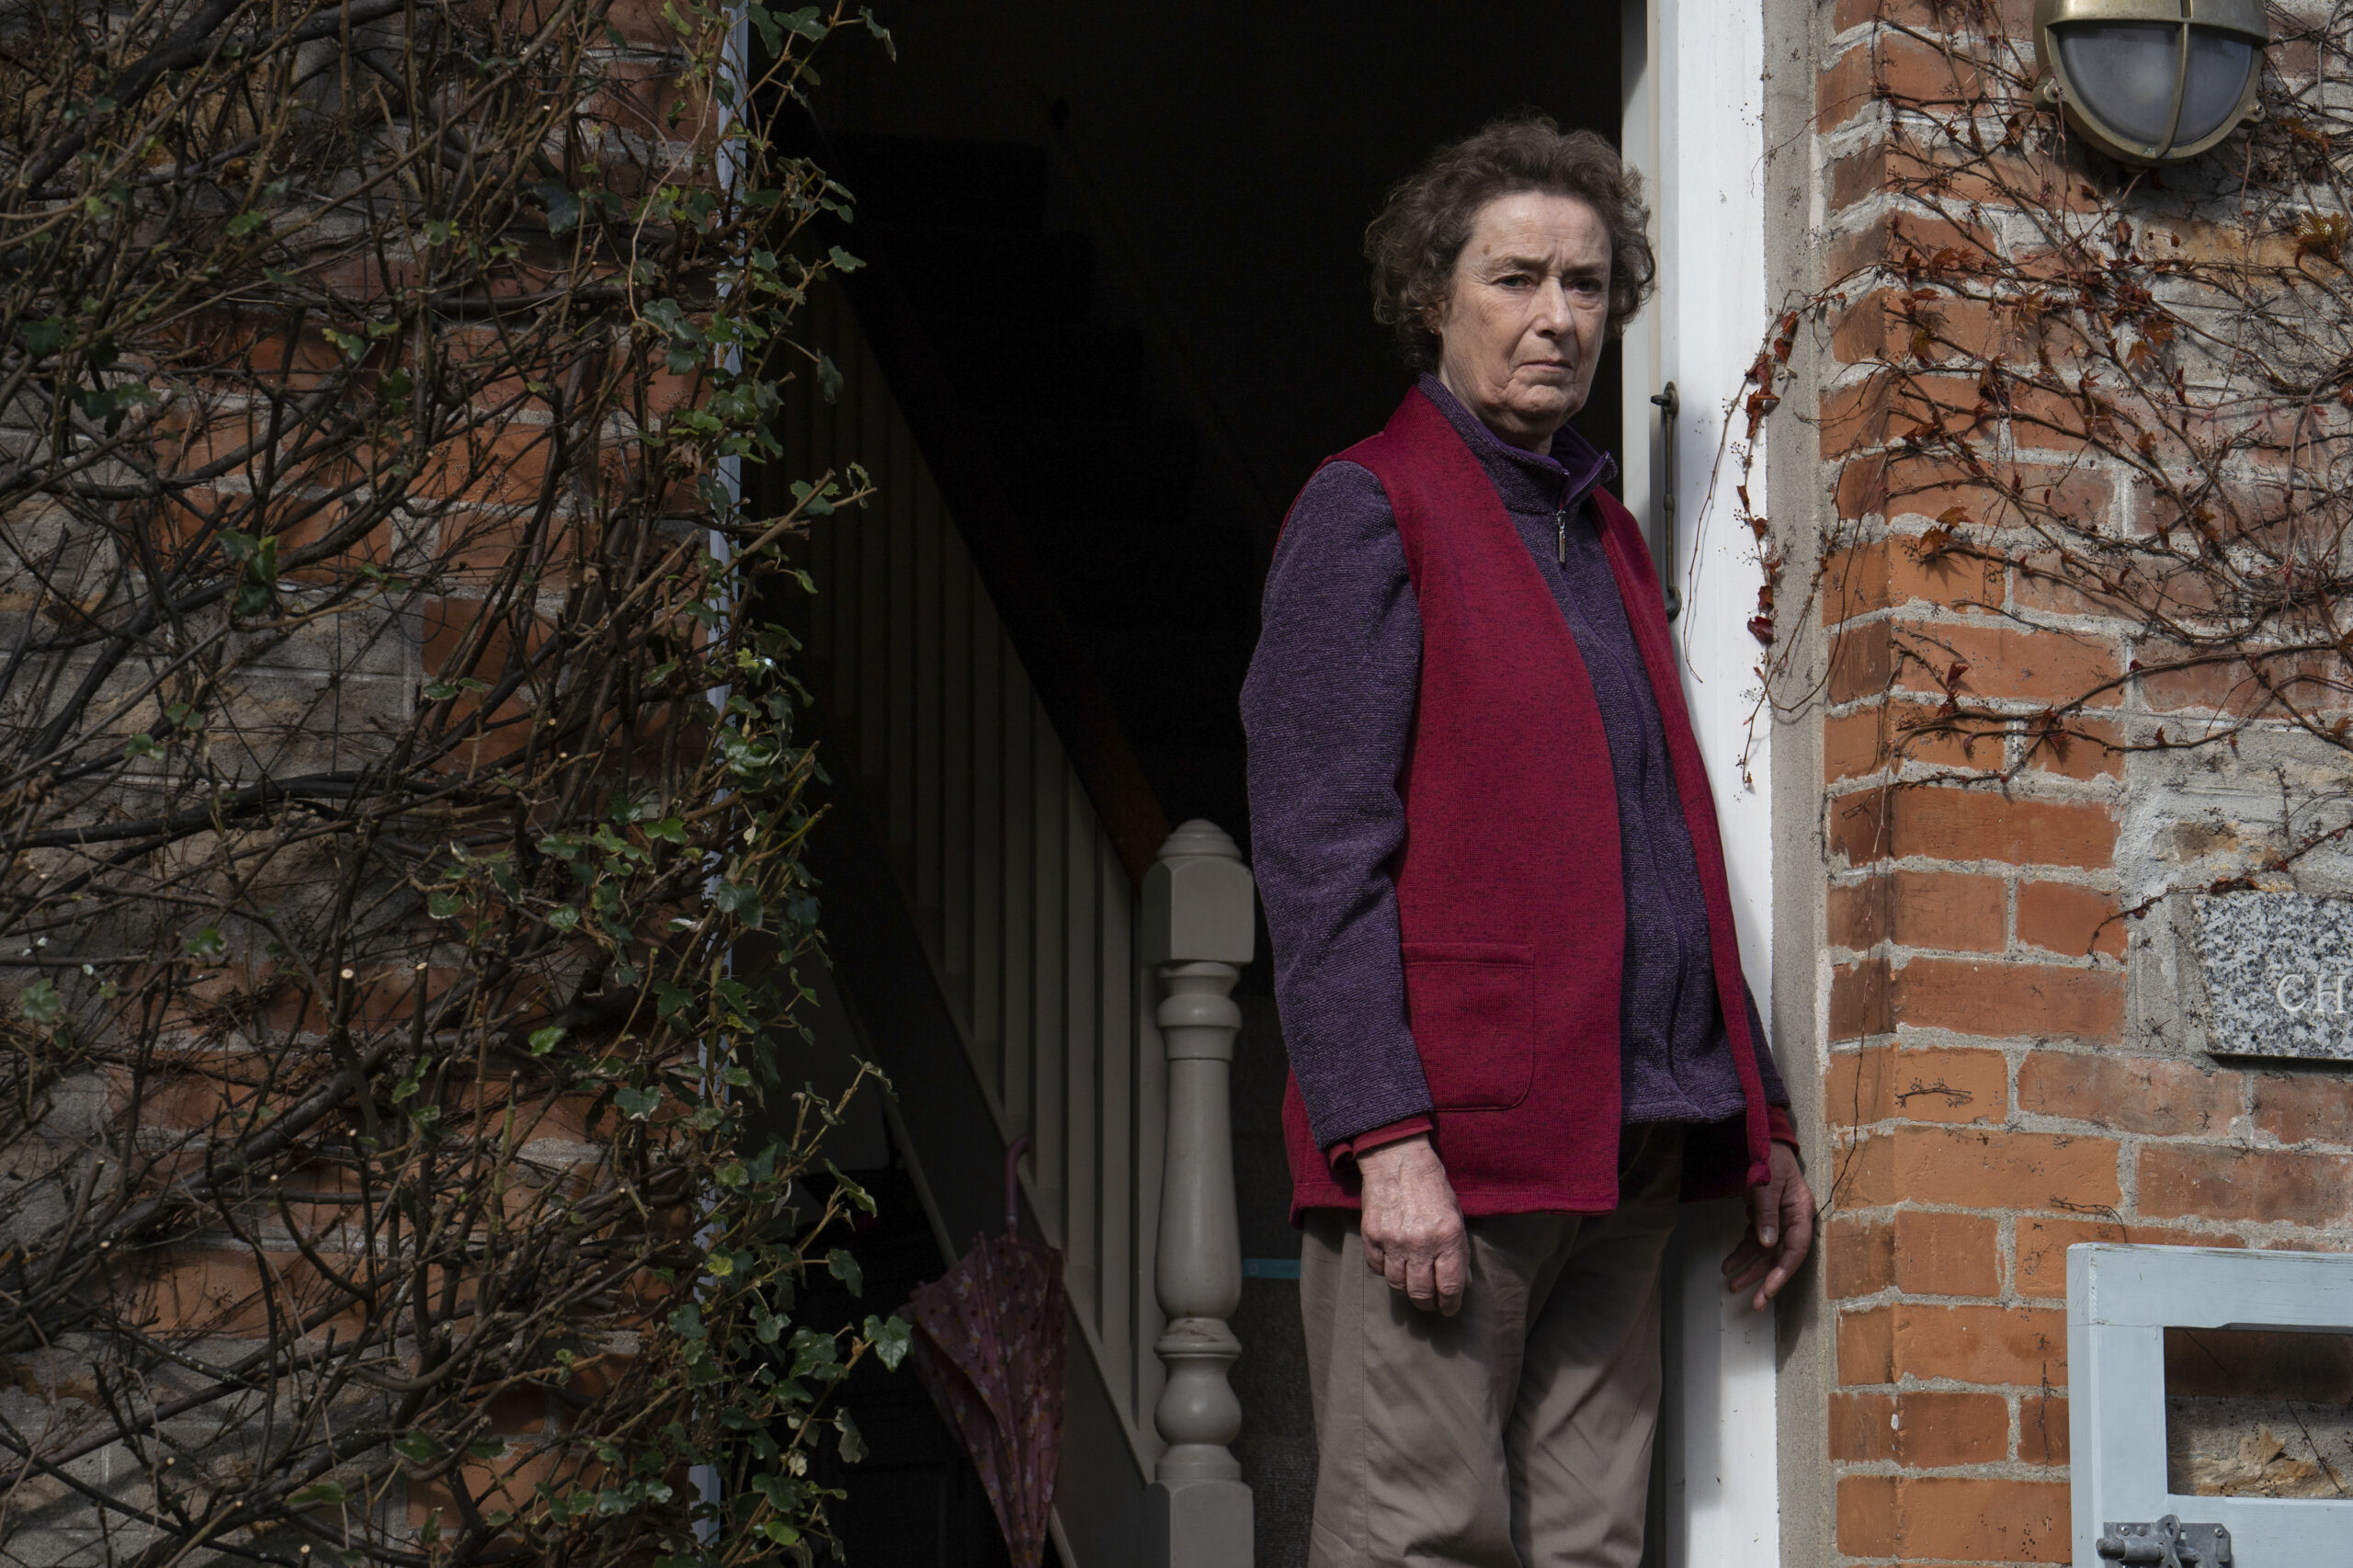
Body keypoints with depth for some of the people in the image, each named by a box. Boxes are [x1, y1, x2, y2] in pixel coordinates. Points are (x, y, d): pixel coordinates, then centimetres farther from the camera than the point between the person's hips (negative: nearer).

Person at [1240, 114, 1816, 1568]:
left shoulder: (1605, 531, 22)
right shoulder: (1369, 510, -1)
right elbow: (1318, 857, -9)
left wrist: (1760, 1124, 17)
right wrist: (1384, 1142, -18)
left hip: (1626, 1147, 7)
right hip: (1447, 1133, -7)